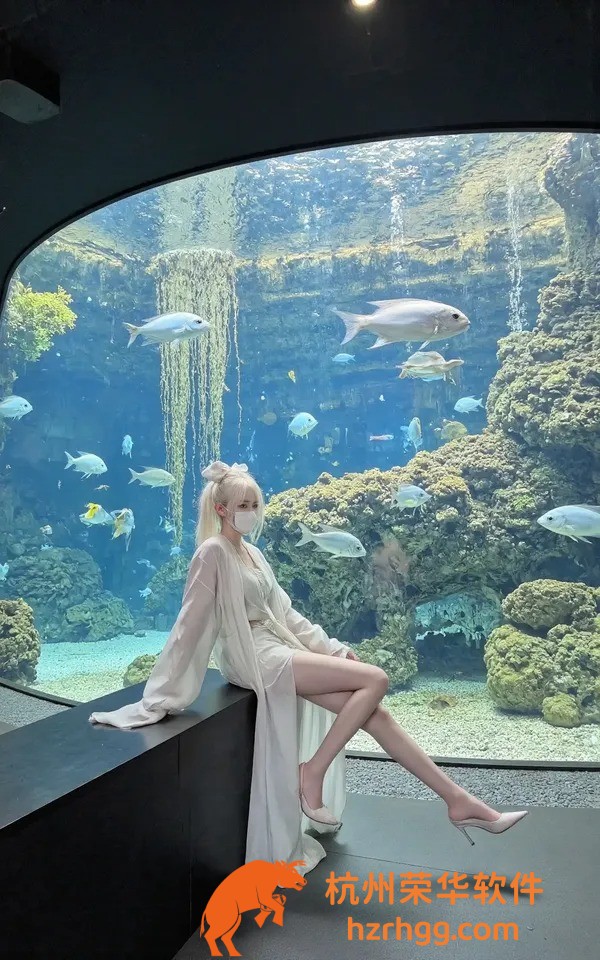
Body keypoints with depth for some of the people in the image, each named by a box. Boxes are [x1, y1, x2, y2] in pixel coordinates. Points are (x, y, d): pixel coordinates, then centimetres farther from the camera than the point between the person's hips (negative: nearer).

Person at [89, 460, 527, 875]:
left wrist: (333, 647, 10)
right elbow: (189, 627, -14)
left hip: (282, 648, 8)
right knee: (375, 679, -16)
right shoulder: (213, 553, -11)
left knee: (376, 714, -2)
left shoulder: (252, 551, 16)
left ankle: (461, 802, 6)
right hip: (257, 658, -8)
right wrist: (160, 697, -14)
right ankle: (313, 773, -5)